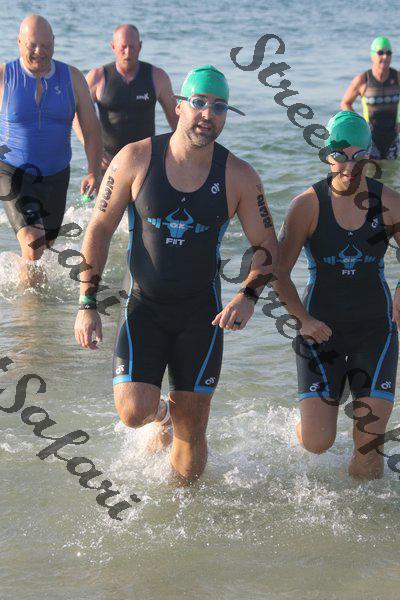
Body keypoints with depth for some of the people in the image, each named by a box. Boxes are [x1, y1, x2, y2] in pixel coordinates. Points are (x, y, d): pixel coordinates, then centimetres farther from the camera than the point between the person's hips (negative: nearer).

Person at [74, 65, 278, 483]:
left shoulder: (238, 177, -5)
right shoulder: (136, 159, -8)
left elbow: (267, 245, 2)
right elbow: (99, 229, -2)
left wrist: (248, 296, -18)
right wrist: (87, 304, -7)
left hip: (201, 311, 1)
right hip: (143, 306, -1)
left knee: (192, 432, 1)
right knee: (133, 412, -18)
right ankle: (160, 412, 19)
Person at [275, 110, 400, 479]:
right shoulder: (308, 205, -8)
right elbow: (278, 272, -2)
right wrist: (303, 319, -13)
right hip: (321, 330, -1)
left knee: (369, 446, -9)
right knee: (316, 444, -5)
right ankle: (327, 400, 31)